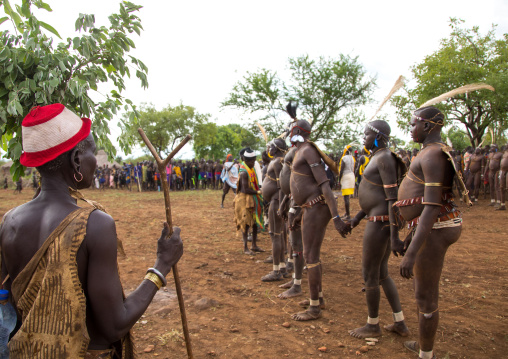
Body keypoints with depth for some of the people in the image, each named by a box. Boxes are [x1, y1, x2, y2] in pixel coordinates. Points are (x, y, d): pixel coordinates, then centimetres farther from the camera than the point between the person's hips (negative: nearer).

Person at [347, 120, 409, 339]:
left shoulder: (384, 158, -17)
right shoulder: (378, 158, 14)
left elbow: (393, 198, -21)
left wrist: (394, 237, -22)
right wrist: (359, 216, 26)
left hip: (381, 223, -11)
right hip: (378, 220, 11)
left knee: (369, 274, 4)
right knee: (382, 273, 19)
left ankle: (372, 325, 21)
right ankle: (400, 323, 28)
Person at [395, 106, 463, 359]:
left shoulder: (432, 155, -20)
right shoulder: (431, 153, 13)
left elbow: (432, 206, -28)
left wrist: (412, 252, -30)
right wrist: (413, 234, 27)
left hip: (433, 229, -11)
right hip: (431, 227, 11)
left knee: (425, 296, 3)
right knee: (424, 288, 24)